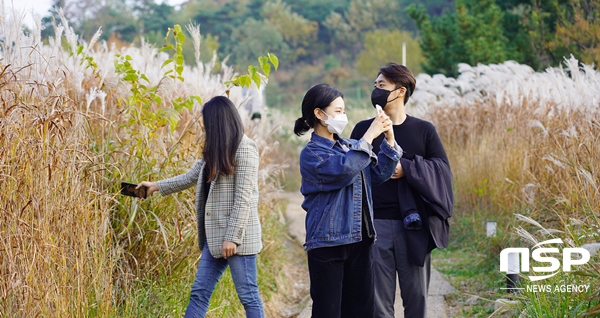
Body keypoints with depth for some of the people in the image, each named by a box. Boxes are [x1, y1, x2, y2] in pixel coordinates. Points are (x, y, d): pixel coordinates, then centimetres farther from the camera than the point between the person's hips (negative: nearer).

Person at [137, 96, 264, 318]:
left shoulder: (244, 148, -11)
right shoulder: (217, 150, 17)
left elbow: (244, 198, -17)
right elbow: (192, 177, 29)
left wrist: (232, 237, -19)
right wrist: (158, 186, 31)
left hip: (238, 235, -9)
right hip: (215, 236, 9)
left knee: (248, 296, -3)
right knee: (199, 293, 8)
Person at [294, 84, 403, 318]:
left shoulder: (350, 146, 14)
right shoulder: (311, 153, -7)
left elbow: (378, 174, 8)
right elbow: (343, 170, -24)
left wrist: (389, 141, -4)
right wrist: (369, 137, -18)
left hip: (359, 241, 7)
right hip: (327, 243, -6)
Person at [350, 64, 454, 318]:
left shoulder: (423, 130, 6)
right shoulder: (363, 129, 9)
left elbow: (441, 168, 0)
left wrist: (406, 168, -14)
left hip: (413, 225, -1)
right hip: (375, 224, 1)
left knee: (416, 295, 4)